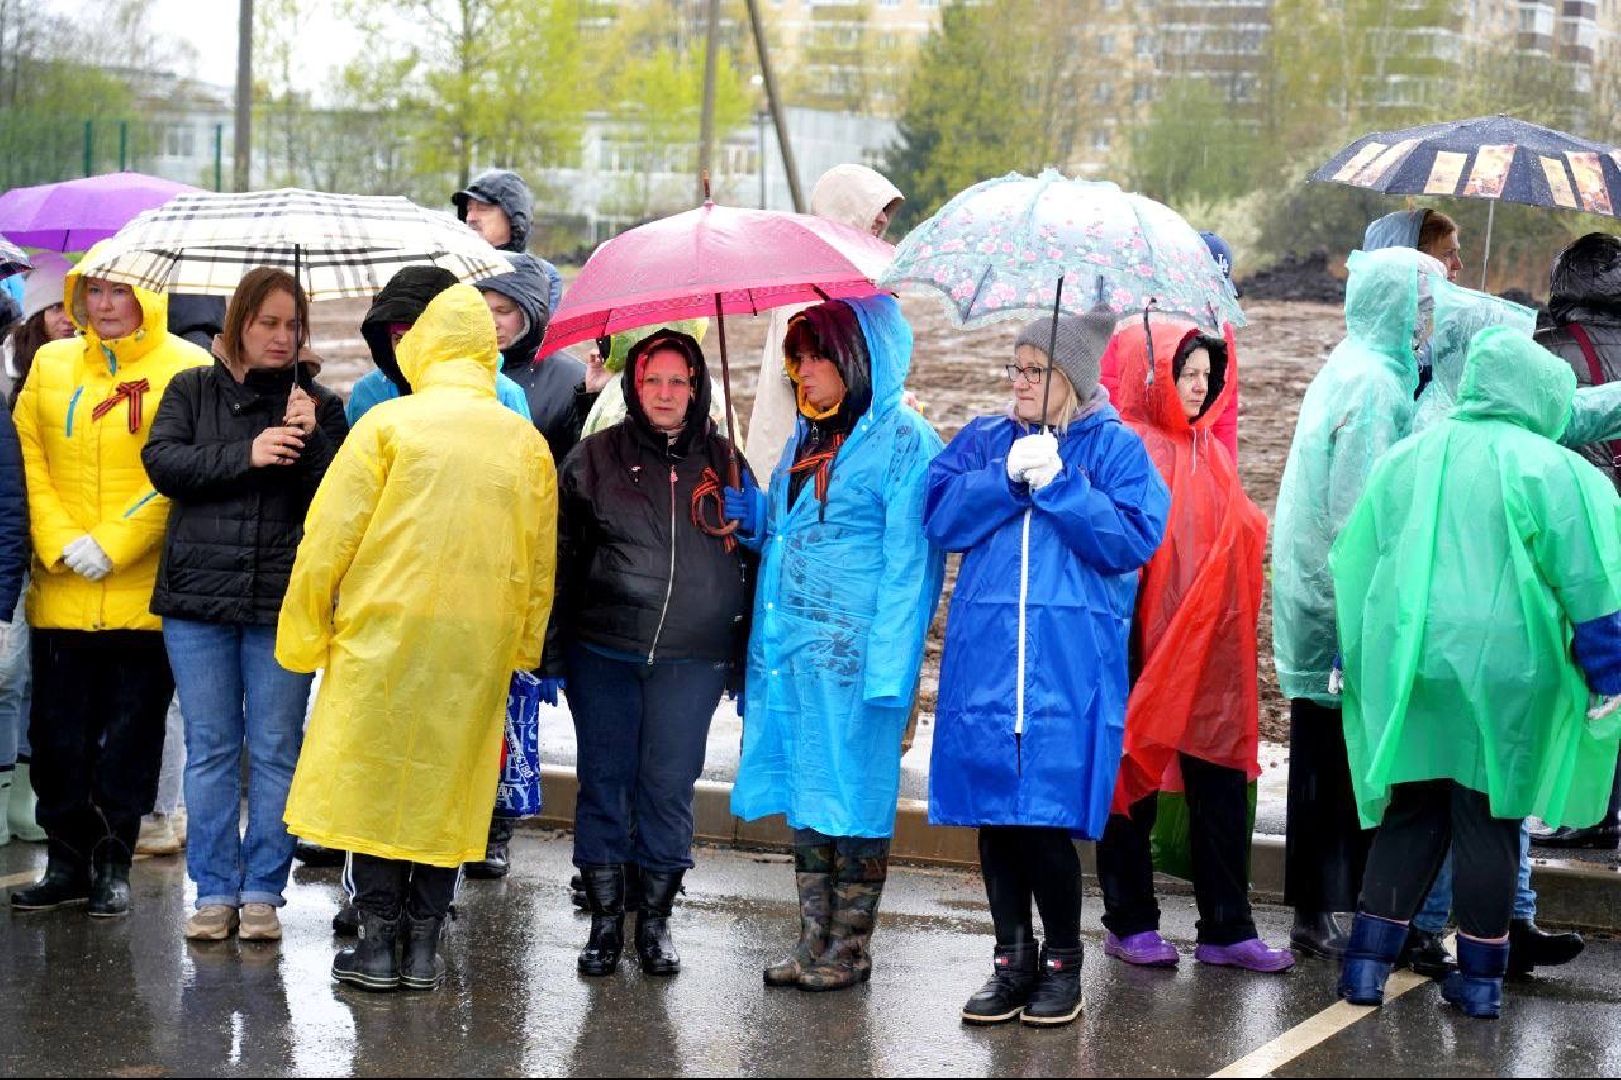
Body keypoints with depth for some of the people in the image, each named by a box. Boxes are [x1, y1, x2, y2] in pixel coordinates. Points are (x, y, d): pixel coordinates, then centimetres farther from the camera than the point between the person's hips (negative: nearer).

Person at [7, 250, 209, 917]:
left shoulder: (186, 370, -2)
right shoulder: (51, 365, 9)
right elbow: (30, 461, 5)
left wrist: (114, 544, -13)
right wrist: (60, 542, -8)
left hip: (144, 592, -3)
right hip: (62, 592, 3)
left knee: (131, 732, 4)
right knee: (58, 731, 5)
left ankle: (112, 866, 15)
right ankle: (68, 863, 17)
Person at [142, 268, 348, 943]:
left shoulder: (319, 405, 9)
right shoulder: (193, 391, 9)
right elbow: (162, 462, -6)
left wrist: (310, 439, -14)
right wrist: (246, 455, -15)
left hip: (284, 601, 0)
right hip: (200, 596, 0)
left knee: (276, 750, 2)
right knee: (210, 748, 4)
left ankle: (262, 890, 9)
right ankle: (214, 891, 10)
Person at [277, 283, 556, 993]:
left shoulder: (388, 424, -3)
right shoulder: (527, 443, 8)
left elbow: (330, 538, -4)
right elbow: (540, 565, 14)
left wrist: (304, 631, 5)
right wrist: (522, 650, 24)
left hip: (386, 631, -3)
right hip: (481, 645, 3)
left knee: (373, 779, 5)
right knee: (447, 787, 10)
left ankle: (379, 943, 5)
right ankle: (424, 944, 10)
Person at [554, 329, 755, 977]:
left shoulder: (723, 462, 10)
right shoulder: (596, 458, 7)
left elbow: (753, 555, 14)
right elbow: (562, 552, 7)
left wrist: (747, 653, 10)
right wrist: (554, 646, 0)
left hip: (692, 659, 0)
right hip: (603, 654, 0)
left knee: (670, 785, 2)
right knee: (604, 780, 3)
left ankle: (655, 919, 13)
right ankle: (605, 919, 11)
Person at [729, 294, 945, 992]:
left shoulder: (904, 442, -8)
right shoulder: (807, 439, 17)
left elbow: (908, 563, -13)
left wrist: (887, 669, -19)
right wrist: (752, 516, 6)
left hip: (853, 654, -8)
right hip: (790, 648, 8)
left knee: (851, 802, 0)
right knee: (803, 802, 11)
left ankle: (849, 950, 10)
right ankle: (814, 944, 19)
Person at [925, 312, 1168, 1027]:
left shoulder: (1114, 447, 7)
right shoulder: (982, 440, 15)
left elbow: (1134, 539, -6)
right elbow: (940, 517, 1)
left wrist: (1057, 484, -11)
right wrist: (1009, 479, -11)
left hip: (1070, 665, -3)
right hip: (985, 658, 3)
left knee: (1046, 817, -7)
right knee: (993, 815, 4)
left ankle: (1061, 964, 9)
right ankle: (1013, 961, 15)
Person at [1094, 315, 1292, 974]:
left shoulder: (1208, 451, 15)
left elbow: (1243, 535, 26)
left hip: (1208, 649, 7)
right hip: (1143, 646, -6)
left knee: (1222, 788, 5)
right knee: (1134, 779, 4)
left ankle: (1227, 930, 10)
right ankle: (1130, 924, 14)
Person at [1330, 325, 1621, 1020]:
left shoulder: (1405, 461, 11)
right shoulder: (1547, 468, -5)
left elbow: (1355, 571, 16)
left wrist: (1358, 661, 23)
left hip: (1407, 670, 4)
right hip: (1503, 673, -4)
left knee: (1409, 815, 12)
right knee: (1490, 821, 5)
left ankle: (1367, 964, 6)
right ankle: (1480, 978, 11)